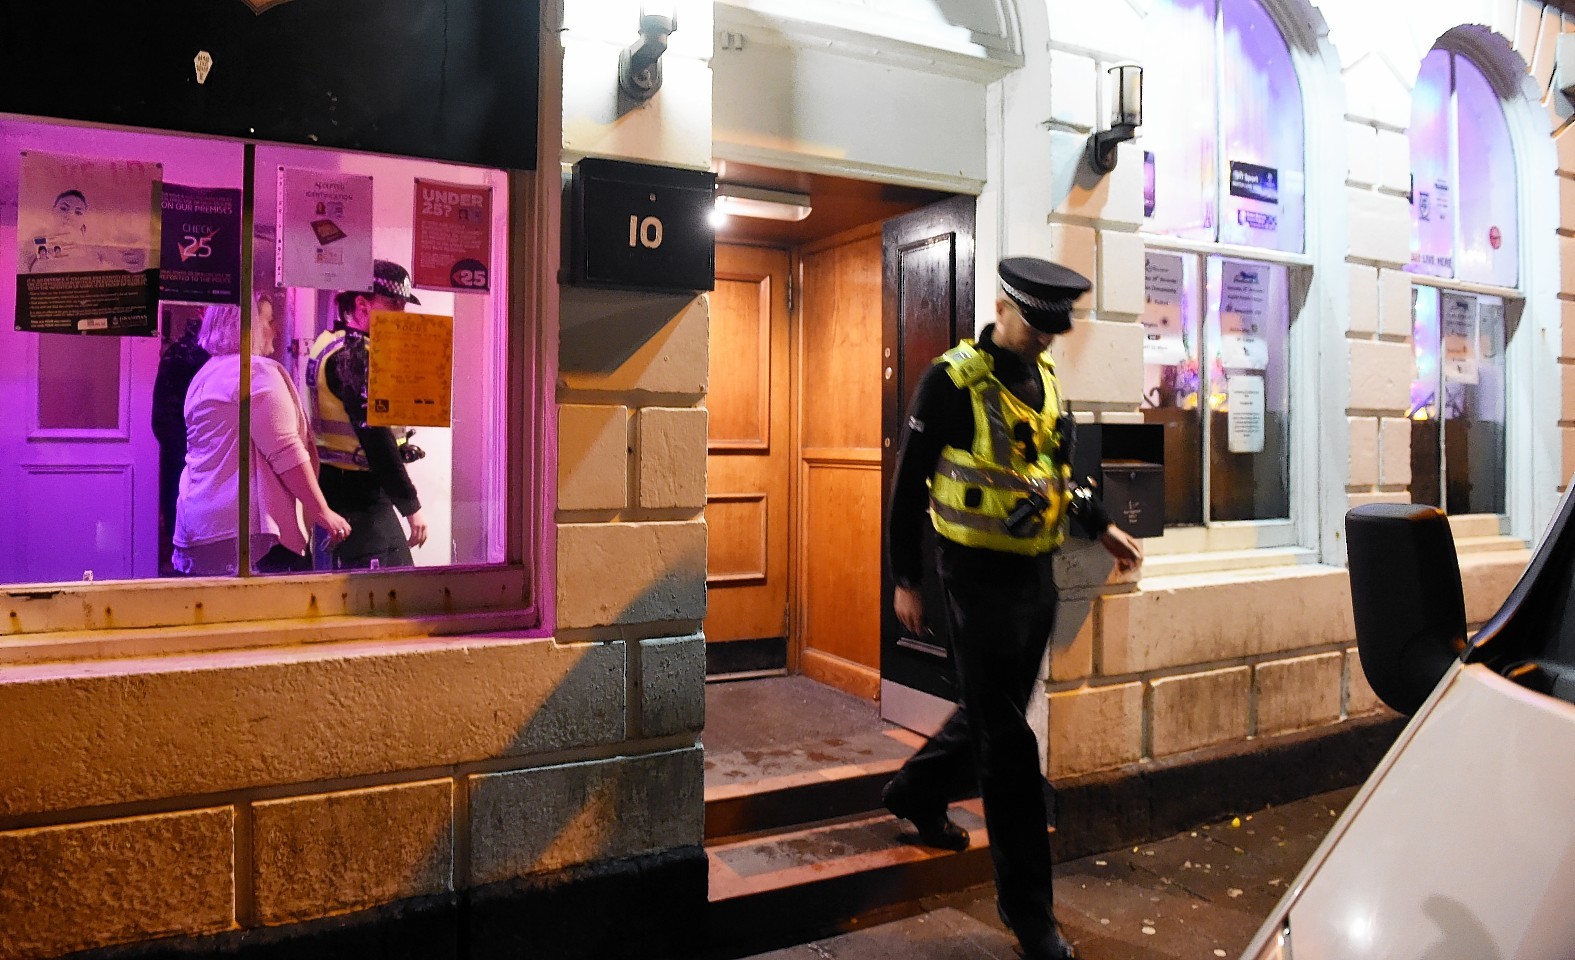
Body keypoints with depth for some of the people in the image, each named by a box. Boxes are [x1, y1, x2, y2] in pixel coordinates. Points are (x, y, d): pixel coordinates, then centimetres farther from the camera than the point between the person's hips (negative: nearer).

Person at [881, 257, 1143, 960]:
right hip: (978, 578, -7)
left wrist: (1101, 528, 11)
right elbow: (909, 485, -9)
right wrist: (906, 581, -8)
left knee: (992, 712, 21)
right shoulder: (952, 380, -13)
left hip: (1036, 574, 8)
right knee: (1007, 740, -1)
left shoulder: (1044, 377, 9)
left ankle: (916, 793, 46)